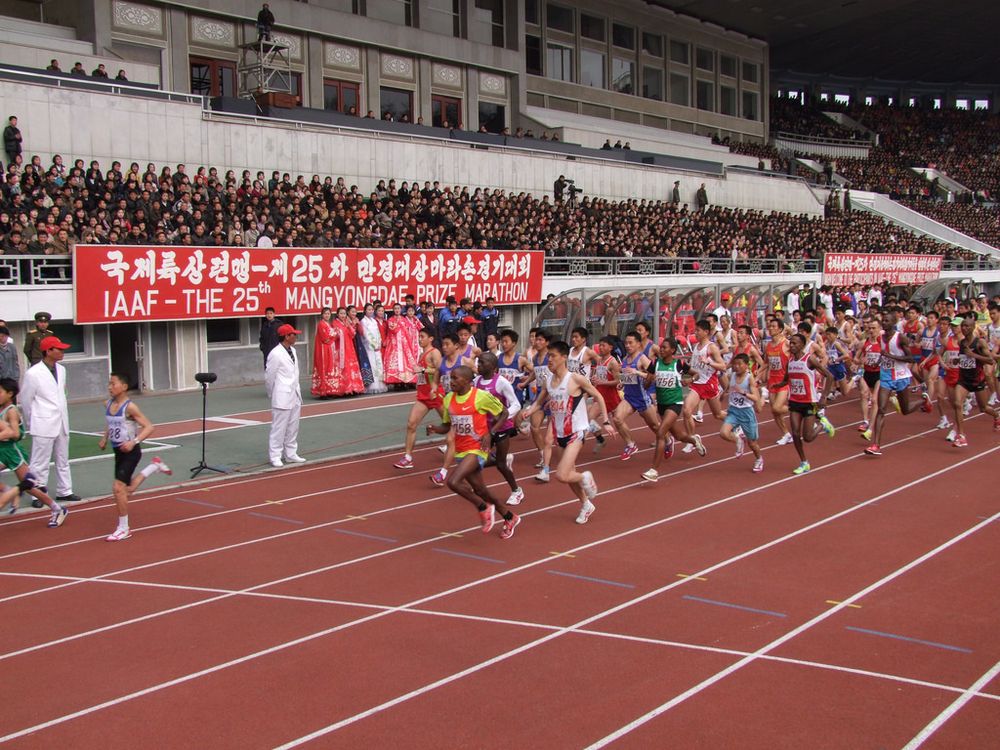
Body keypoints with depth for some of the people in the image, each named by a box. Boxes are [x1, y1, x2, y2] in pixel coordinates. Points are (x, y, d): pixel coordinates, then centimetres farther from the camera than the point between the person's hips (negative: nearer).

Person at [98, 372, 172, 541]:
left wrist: (134, 441, -29)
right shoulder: (108, 405, 4)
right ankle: (155, 465, 38)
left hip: (130, 451, -8)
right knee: (126, 490, 18)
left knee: (118, 488, -13)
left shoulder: (130, 407, -17)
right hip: (118, 451, 8)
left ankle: (123, 529, 0)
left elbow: (149, 427, -18)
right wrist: (104, 439, 7)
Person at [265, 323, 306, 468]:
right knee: (279, 427, -3)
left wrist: (297, 391, 13)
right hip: (282, 397, -8)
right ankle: (275, 456, 4)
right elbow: (269, 376, -9)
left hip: (295, 395, 8)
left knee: (293, 427, 14)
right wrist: (272, 395, 1)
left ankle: (290, 453, 23)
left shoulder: (292, 351, 10)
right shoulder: (275, 354, -15)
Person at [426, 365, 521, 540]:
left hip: (477, 449, -7)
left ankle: (484, 508, 0)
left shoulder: (481, 396, -15)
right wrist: (434, 428, -9)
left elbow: (504, 412, -3)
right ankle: (510, 518, 35)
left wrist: (490, 433, -14)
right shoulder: (449, 399, 3)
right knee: (479, 490, 14)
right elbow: (447, 426, 13)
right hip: (460, 451, 7)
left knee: (453, 481, -24)